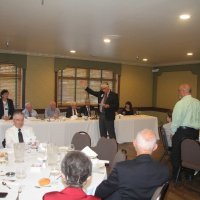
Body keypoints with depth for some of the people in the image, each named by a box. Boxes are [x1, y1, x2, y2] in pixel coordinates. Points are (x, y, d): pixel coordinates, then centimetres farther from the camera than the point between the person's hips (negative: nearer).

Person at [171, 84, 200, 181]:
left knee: (176, 154, 8)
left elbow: (176, 120, -12)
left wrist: (173, 133, 1)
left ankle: (175, 175, 16)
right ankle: (190, 174, 28)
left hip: (182, 131, -6)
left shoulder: (180, 103, -13)